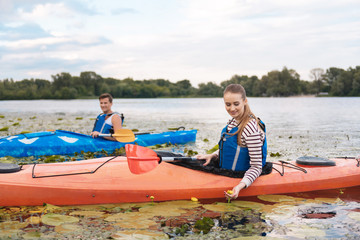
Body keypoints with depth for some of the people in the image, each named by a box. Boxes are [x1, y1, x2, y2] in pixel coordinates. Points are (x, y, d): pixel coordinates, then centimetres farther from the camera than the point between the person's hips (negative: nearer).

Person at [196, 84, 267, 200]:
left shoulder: (251, 129, -25)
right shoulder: (234, 121, 3)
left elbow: (257, 167, -23)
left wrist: (240, 186, -35)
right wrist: (212, 156, 4)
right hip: (225, 172, 9)